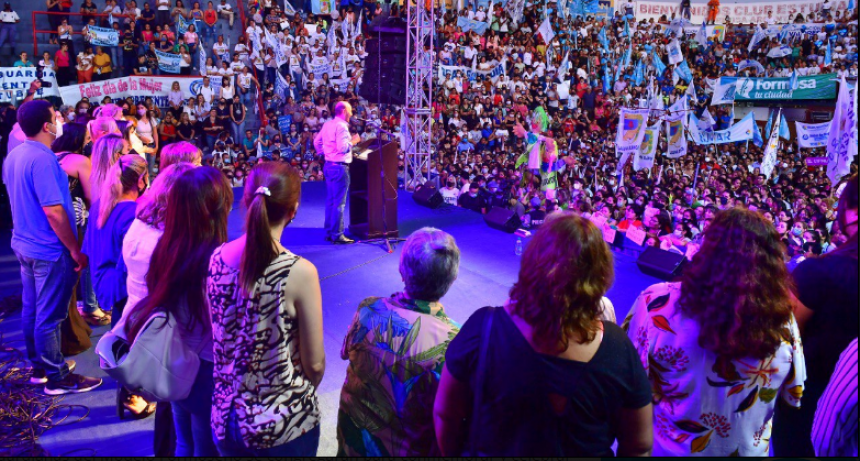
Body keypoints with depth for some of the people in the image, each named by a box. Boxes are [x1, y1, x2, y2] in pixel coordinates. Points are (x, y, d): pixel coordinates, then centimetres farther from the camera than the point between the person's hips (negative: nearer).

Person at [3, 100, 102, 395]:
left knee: (31, 309, 18)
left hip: (24, 244, 10)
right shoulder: (42, 159, -24)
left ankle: (39, 366, 33)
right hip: (49, 249, -9)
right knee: (49, 316, 2)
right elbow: (54, 212, -25)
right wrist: (75, 250, -17)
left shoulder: (13, 155, 6)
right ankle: (56, 377, 14)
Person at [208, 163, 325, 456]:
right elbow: (314, 363, -14)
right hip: (284, 422, -4)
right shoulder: (299, 272, -23)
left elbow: (219, 338, 5)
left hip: (226, 417, 4)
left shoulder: (218, 259, -8)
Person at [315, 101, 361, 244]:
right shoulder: (341, 126, -15)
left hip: (329, 165, 9)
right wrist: (353, 141, -8)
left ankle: (329, 232, 21)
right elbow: (343, 147, -24)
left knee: (330, 200, 14)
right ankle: (337, 234, -1)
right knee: (339, 202, -5)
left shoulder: (328, 124, 12)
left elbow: (316, 142, 18)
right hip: (340, 167, -9)